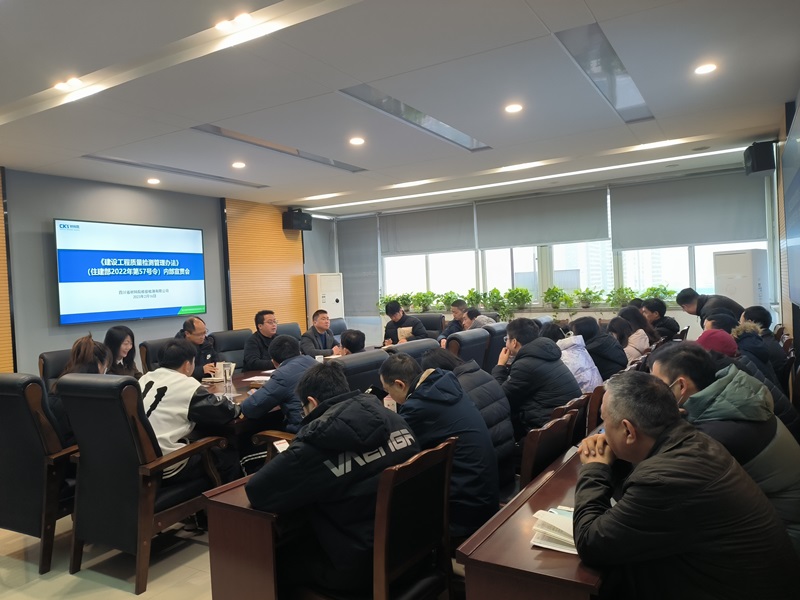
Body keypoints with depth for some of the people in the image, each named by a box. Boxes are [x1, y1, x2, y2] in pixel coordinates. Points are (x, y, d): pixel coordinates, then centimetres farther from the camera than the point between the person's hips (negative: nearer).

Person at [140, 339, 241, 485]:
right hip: (165, 469, -8)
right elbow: (225, 412, -8)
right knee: (229, 457, 11)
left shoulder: (145, 379, 8)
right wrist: (235, 407, 13)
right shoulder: (187, 385, -13)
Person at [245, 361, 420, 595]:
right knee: (303, 536, 29)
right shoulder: (391, 417, -3)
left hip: (361, 565, -7)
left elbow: (256, 492, -17)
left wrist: (292, 460, 2)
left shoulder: (318, 439, -22)